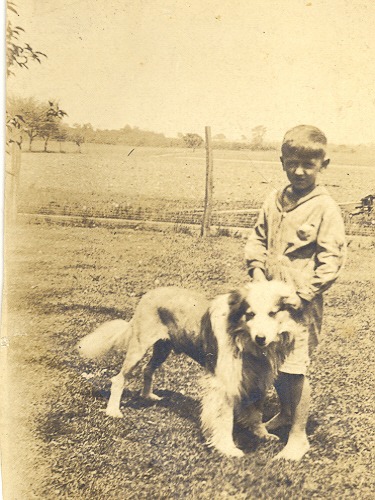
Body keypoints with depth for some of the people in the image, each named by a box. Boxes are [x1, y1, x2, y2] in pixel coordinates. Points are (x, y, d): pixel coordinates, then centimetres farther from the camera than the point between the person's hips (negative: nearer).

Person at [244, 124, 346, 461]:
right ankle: (285, 413, 41)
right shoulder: (274, 202, 6)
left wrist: (303, 295, -16)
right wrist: (257, 270, -1)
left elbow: (332, 259, -13)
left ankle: (299, 436, 15)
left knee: (294, 368, -3)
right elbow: (258, 239, 16)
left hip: (301, 303, -6)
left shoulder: (325, 208, -11)